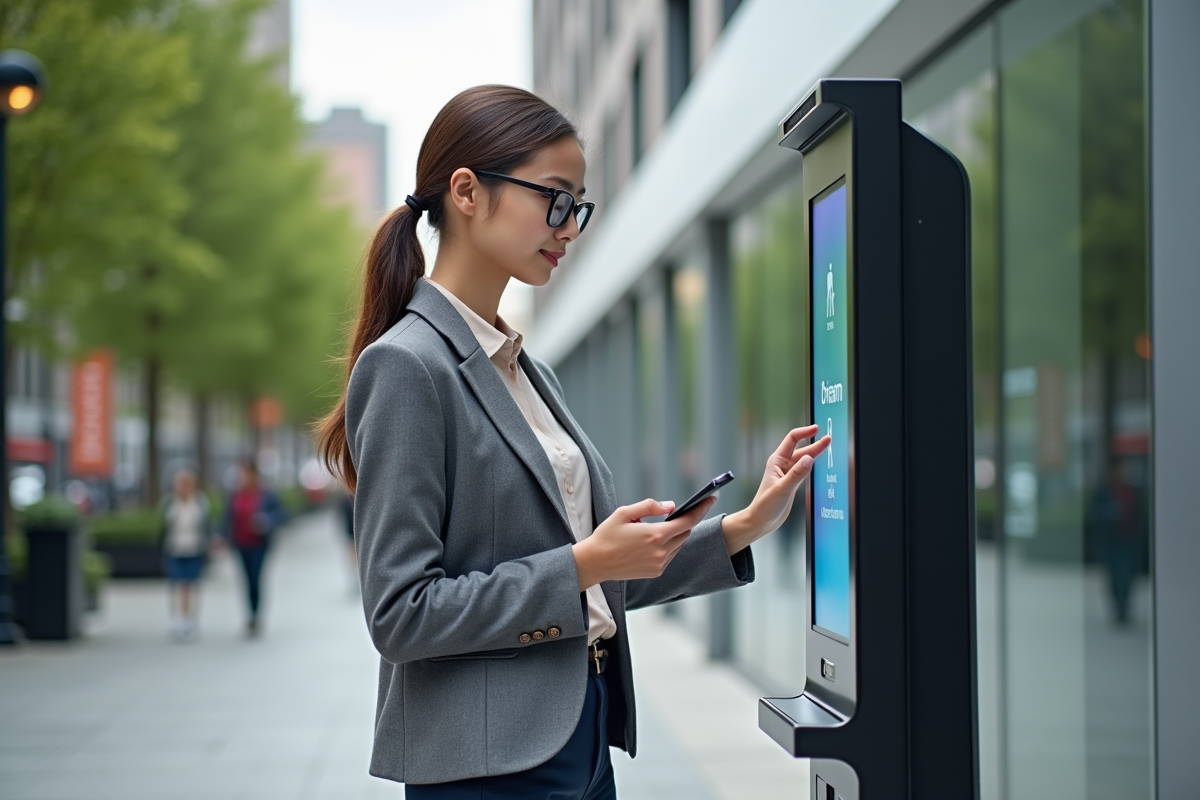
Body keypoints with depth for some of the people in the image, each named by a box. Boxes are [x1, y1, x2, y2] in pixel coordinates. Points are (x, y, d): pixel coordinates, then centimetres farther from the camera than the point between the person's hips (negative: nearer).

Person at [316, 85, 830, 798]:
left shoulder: (524, 365, 13)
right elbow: (400, 615, -18)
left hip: (583, 739, 8)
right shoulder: (406, 366, -13)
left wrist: (743, 528, 6)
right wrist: (583, 564, -20)